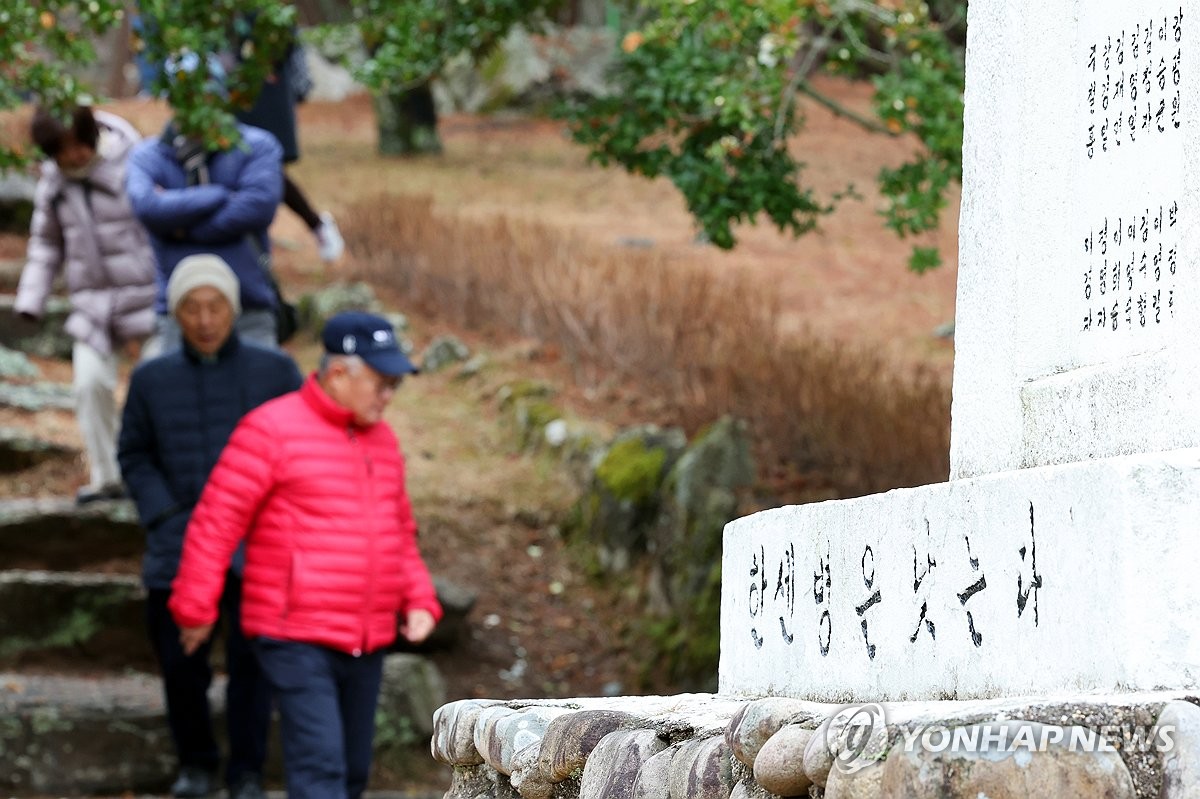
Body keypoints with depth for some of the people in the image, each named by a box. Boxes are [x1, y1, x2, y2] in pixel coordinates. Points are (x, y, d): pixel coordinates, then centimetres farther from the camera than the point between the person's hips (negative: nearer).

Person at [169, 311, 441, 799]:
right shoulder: (272, 430, -10)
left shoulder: (380, 439, 12)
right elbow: (216, 522, -9)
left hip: (366, 643, 7)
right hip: (296, 639, -7)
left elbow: (400, 535, 21)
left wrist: (420, 603, 7)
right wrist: (195, 609, -8)